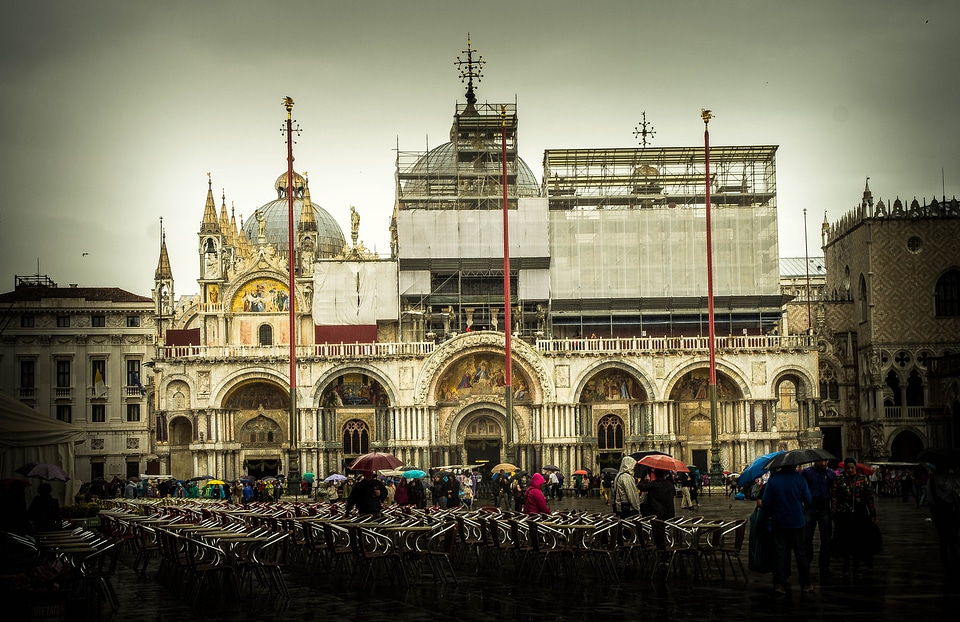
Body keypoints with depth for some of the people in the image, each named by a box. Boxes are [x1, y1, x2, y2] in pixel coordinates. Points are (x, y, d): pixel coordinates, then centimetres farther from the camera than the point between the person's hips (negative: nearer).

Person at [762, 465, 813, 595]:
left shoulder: (773, 479, -5)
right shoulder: (799, 478, -8)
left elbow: (766, 501, -5)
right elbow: (808, 499, -5)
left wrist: (769, 514, 12)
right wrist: (803, 512, 16)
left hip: (778, 522, 0)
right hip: (797, 521, 0)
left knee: (779, 552, 5)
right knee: (800, 552, 8)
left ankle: (779, 583, 1)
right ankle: (805, 584, 11)